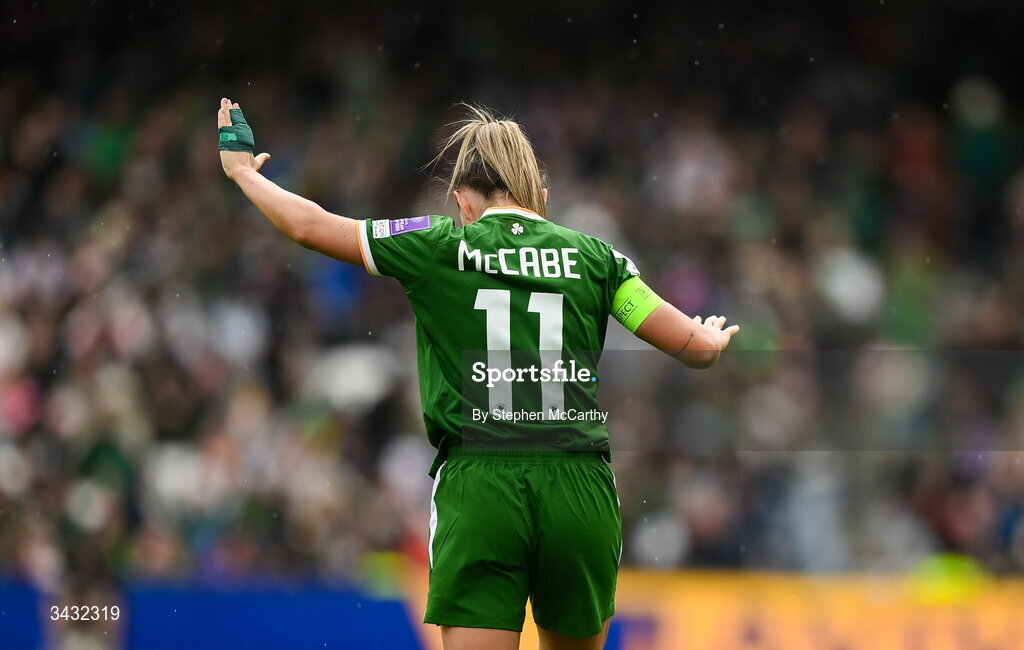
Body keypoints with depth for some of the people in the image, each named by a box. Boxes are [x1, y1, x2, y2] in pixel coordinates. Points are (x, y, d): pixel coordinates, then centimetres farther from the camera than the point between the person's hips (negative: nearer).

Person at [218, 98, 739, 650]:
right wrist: (716, 336, 34)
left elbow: (308, 225, 10)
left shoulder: (441, 247, 5)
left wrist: (242, 170, 28)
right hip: (580, 491, 2)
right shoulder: (594, 257, 9)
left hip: (477, 486, -2)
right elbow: (696, 347, 10)